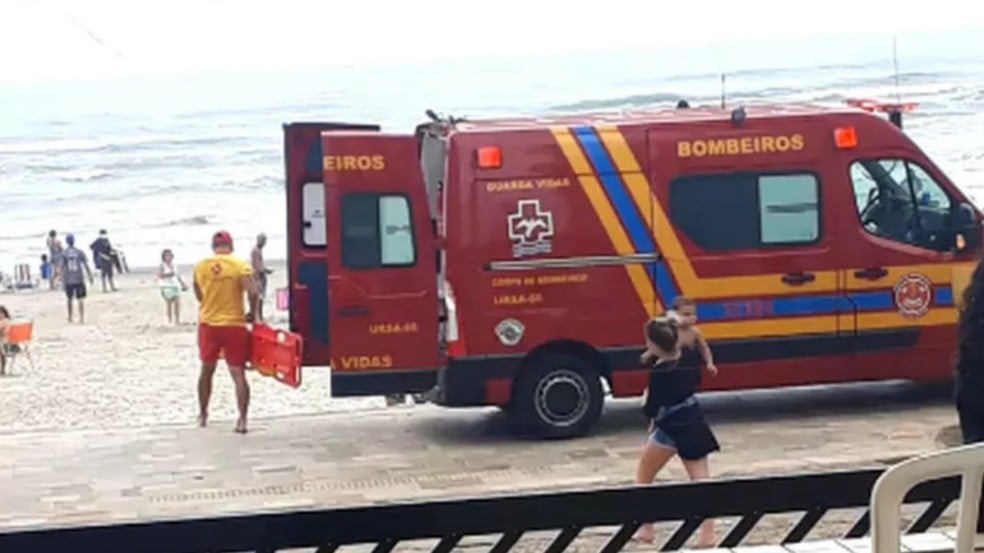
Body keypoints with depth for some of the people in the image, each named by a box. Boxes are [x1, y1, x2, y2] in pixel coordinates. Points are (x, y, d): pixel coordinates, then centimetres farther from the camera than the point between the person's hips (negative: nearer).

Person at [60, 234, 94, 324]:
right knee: (81, 300, 4)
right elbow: (86, 265, -5)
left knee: (69, 299, 14)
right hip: (79, 279, -1)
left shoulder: (63, 253, -3)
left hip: (68, 280, 1)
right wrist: (90, 276, 3)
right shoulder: (80, 252, -3)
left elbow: (62, 267, -6)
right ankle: (82, 318, -2)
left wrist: (62, 279, -4)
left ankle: (70, 318, 20)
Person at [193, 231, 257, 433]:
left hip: (208, 325, 3)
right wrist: (253, 312, -3)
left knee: (207, 370, 19)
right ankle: (242, 420, -9)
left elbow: (199, 296, 9)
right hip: (234, 325, -3)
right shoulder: (240, 265, -8)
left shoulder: (200, 266, 2)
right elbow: (252, 291, -18)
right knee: (238, 373, -1)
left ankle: (203, 415, 29)